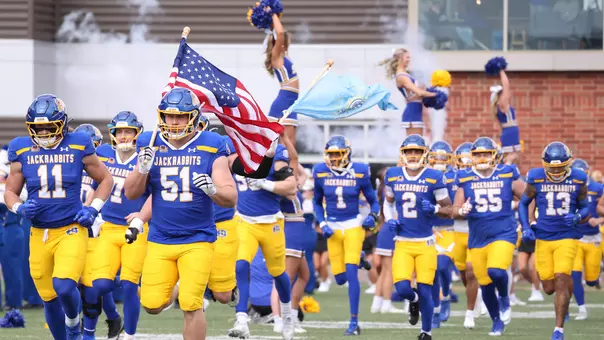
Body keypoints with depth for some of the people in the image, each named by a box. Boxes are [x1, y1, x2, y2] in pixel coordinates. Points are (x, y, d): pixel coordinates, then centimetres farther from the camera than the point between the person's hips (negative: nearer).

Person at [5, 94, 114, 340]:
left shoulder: (78, 147, -4)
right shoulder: (22, 151, 1)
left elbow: (105, 179, 10)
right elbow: (10, 192, 11)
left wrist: (93, 209, -3)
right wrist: (20, 208, -11)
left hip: (71, 230, -3)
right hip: (39, 234, 3)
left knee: (64, 287, -22)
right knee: (49, 298, 8)